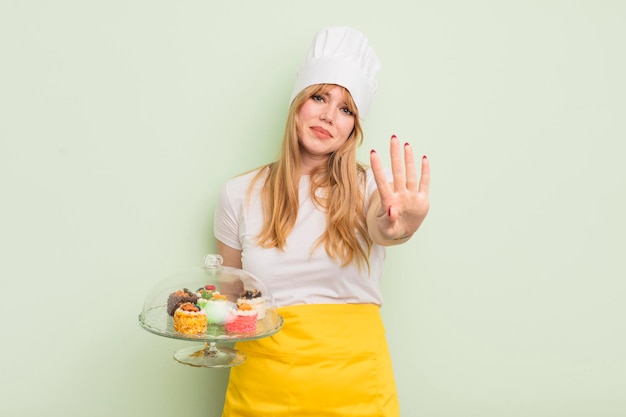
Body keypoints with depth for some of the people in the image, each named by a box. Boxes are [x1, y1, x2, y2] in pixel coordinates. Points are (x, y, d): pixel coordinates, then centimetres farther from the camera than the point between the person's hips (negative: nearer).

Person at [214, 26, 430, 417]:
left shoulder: (369, 186, -4)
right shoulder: (240, 194, 1)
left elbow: (379, 225, -29)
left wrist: (398, 227, -50)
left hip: (354, 381, -1)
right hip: (262, 382, 1)